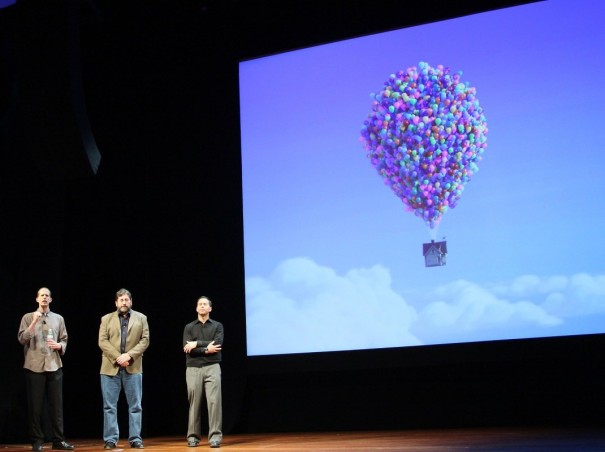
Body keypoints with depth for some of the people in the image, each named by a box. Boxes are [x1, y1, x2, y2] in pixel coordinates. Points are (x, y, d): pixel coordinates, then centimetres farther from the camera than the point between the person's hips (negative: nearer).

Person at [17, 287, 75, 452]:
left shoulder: (58, 318, 11)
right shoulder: (28, 317, 5)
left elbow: (64, 340, 13)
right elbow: (22, 339, -5)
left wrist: (59, 346, -9)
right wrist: (34, 322, -14)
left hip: (54, 366, 2)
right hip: (34, 366, -2)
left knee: (56, 404, 3)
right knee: (35, 405, 2)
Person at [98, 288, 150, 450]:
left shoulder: (141, 318, 9)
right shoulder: (106, 319, 9)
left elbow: (145, 340, 1)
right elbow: (102, 341, -1)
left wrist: (129, 355, -13)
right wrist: (117, 358, -13)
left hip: (133, 368, 0)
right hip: (110, 368, 0)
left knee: (135, 406, 3)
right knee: (109, 406, 2)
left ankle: (135, 438, 8)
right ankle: (111, 439, 8)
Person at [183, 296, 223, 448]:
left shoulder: (217, 326, 9)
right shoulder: (189, 327, 10)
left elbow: (217, 344, -9)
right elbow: (187, 348, -4)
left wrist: (197, 344, -11)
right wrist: (206, 349, -12)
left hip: (212, 368, -1)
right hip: (193, 369, 1)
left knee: (214, 401, -9)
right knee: (194, 403, 3)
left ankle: (215, 436, -7)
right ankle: (193, 436, 10)